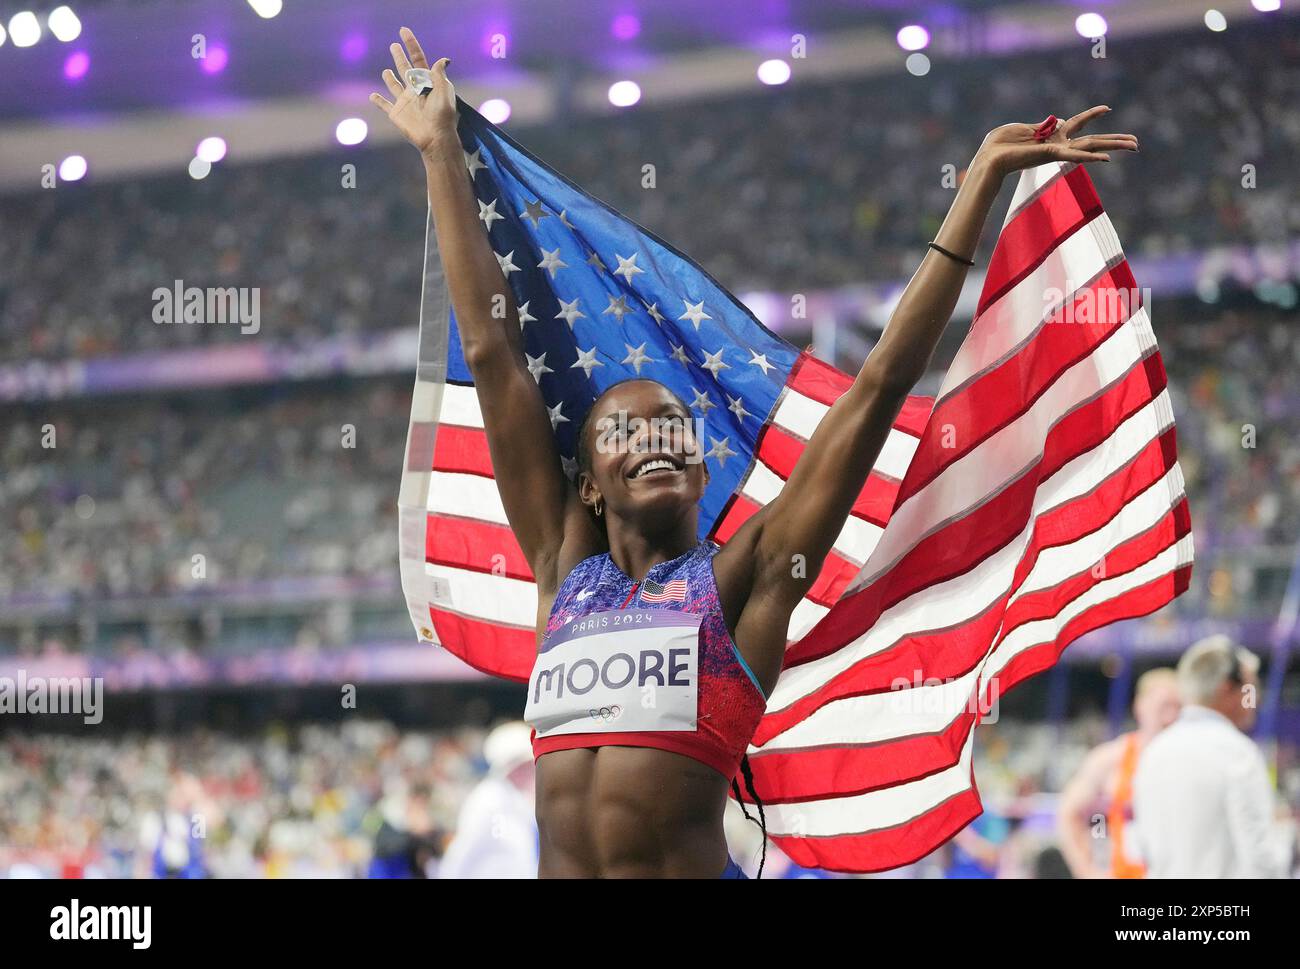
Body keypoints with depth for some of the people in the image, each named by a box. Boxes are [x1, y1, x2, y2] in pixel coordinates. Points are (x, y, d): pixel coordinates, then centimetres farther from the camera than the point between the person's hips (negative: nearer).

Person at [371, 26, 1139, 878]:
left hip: (694, 866, -3)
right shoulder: (566, 566, 15)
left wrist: (983, 181, 6)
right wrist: (441, 152, 20)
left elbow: (884, 383, 6)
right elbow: (493, 352, 18)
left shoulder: (742, 577, 7)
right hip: (557, 868, 3)